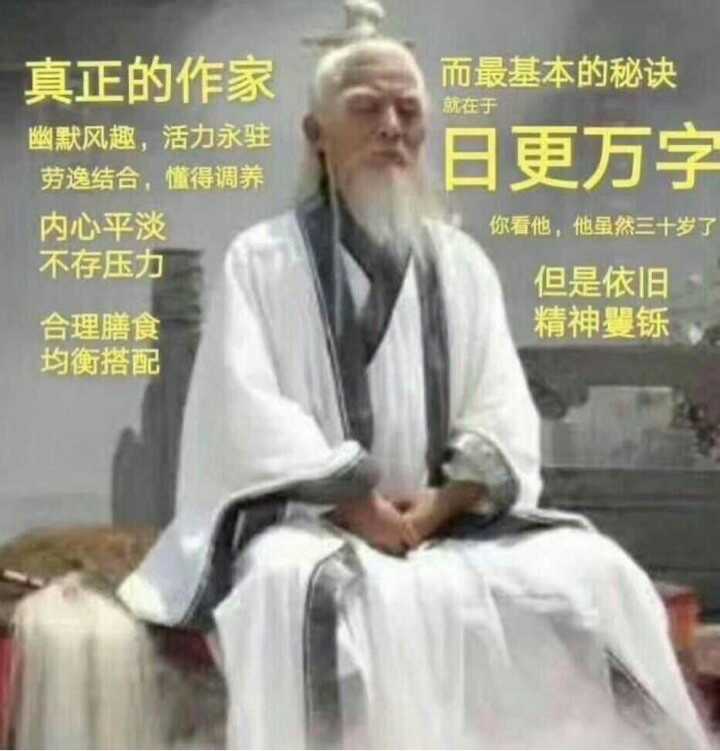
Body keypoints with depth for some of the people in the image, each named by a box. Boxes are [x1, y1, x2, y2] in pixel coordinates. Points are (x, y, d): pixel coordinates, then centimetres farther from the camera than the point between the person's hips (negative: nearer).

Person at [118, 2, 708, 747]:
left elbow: (504, 414, 7)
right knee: (312, 593, -38)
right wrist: (354, 504, -17)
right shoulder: (261, 258, 4)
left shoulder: (463, 264, 14)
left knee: (589, 574, -20)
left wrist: (444, 499, -12)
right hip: (304, 515, -3)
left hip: (445, 515, 4)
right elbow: (248, 412, -7)